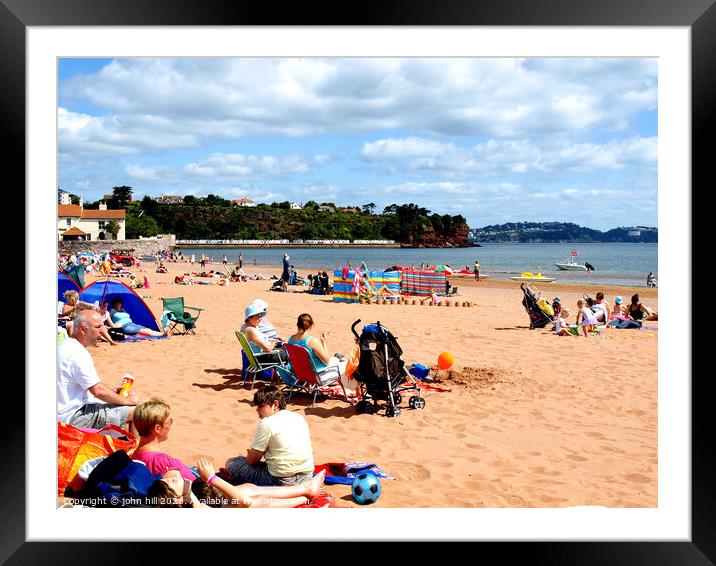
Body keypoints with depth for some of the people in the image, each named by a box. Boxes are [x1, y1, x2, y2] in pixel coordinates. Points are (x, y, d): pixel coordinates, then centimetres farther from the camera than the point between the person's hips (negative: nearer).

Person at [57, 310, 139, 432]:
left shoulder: (66, 346, 10)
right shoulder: (78, 354, -23)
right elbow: (98, 390, -23)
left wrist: (111, 391, 12)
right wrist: (127, 400, -10)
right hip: (73, 417, -11)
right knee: (135, 411, -9)